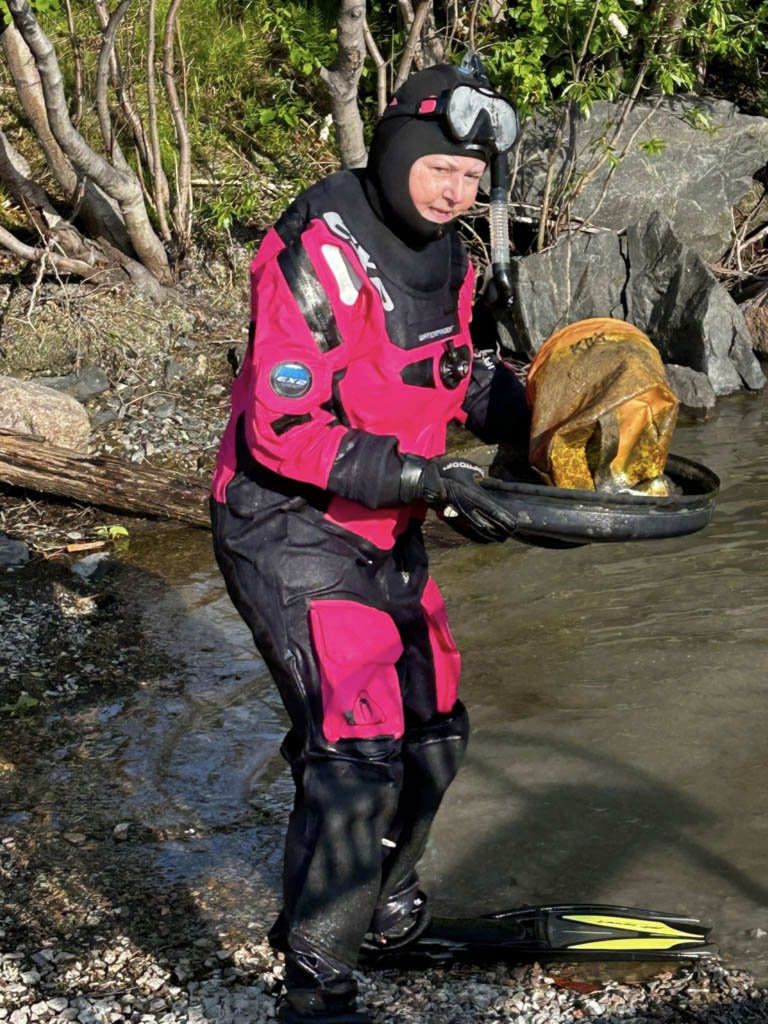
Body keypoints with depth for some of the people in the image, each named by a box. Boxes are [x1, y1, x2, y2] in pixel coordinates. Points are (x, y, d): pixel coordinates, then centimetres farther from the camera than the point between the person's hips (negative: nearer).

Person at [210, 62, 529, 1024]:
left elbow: (460, 373, 20)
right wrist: (428, 479, -30)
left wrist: (545, 421, 2)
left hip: (384, 536, 9)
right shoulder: (319, 253, -22)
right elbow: (284, 429, -26)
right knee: (355, 747, -18)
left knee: (433, 727, 18)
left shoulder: (444, 256, 5)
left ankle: (382, 906, 42)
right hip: (292, 532, -9)